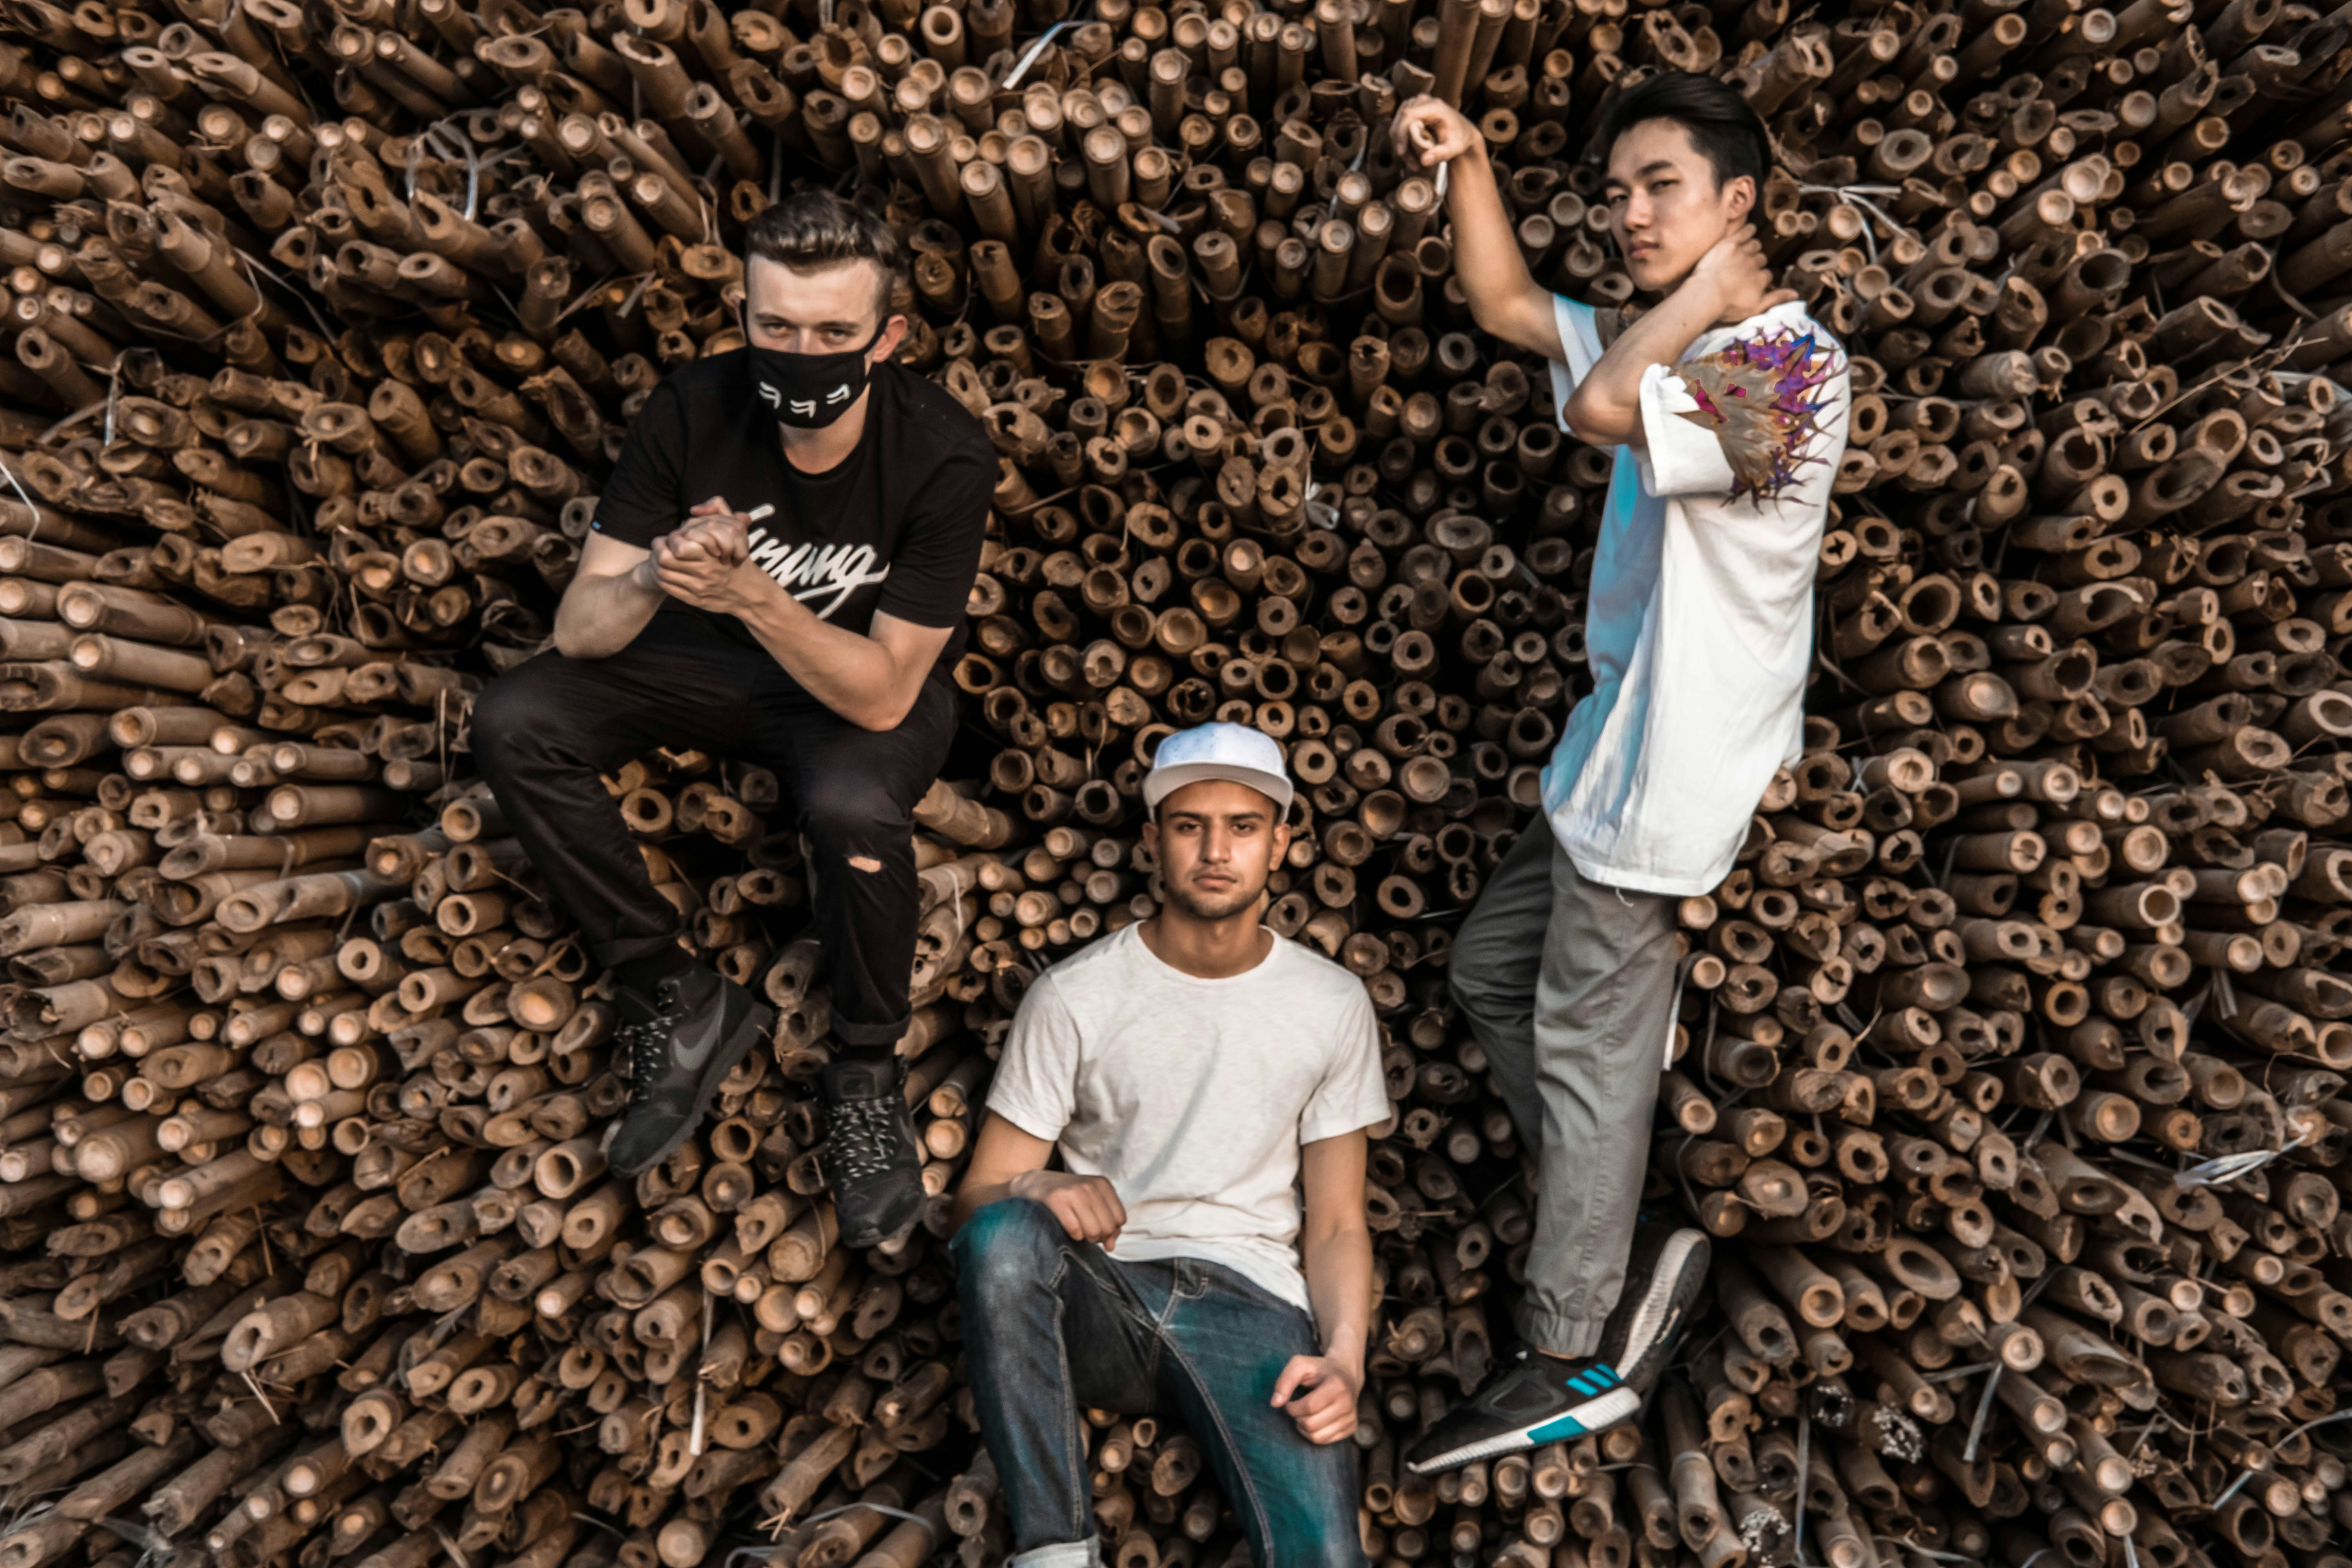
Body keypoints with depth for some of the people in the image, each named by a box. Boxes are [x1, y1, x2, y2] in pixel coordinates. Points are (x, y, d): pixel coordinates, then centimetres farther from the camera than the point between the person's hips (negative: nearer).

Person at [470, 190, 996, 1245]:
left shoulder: (945, 456, -26)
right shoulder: (694, 411, -18)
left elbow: (882, 692, -26)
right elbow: (578, 629, -17)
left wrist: (748, 594, -40)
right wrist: (651, 577, -39)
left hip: (872, 692, -4)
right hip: (714, 657, 4)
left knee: (851, 805, -38)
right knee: (513, 723, -17)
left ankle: (865, 1078, -10)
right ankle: (678, 1004, -8)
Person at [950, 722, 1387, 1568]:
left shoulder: (1333, 1005, 5)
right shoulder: (1074, 996, -1)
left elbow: (1336, 1223, 9)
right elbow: (976, 1196, 0)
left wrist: (1344, 1358, -9)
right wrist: (1033, 1191, -25)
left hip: (1251, 1301, 0)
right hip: (1102, 1300, 0)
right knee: (1002, 1235, -34)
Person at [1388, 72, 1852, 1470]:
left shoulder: (1788, 366, -17)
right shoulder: (1679, 348, 12)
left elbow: (1601, 408, -35)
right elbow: (1508, 307, 19)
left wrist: (1708, 293, -17)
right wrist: (1470, 163, 8)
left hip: (1672, 765, -10)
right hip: (1624, 740, 10)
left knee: (1586, 1049, 0)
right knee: (1494, 972, 16)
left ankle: (1575, 1363, 18)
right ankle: (1629, 1248, 26)